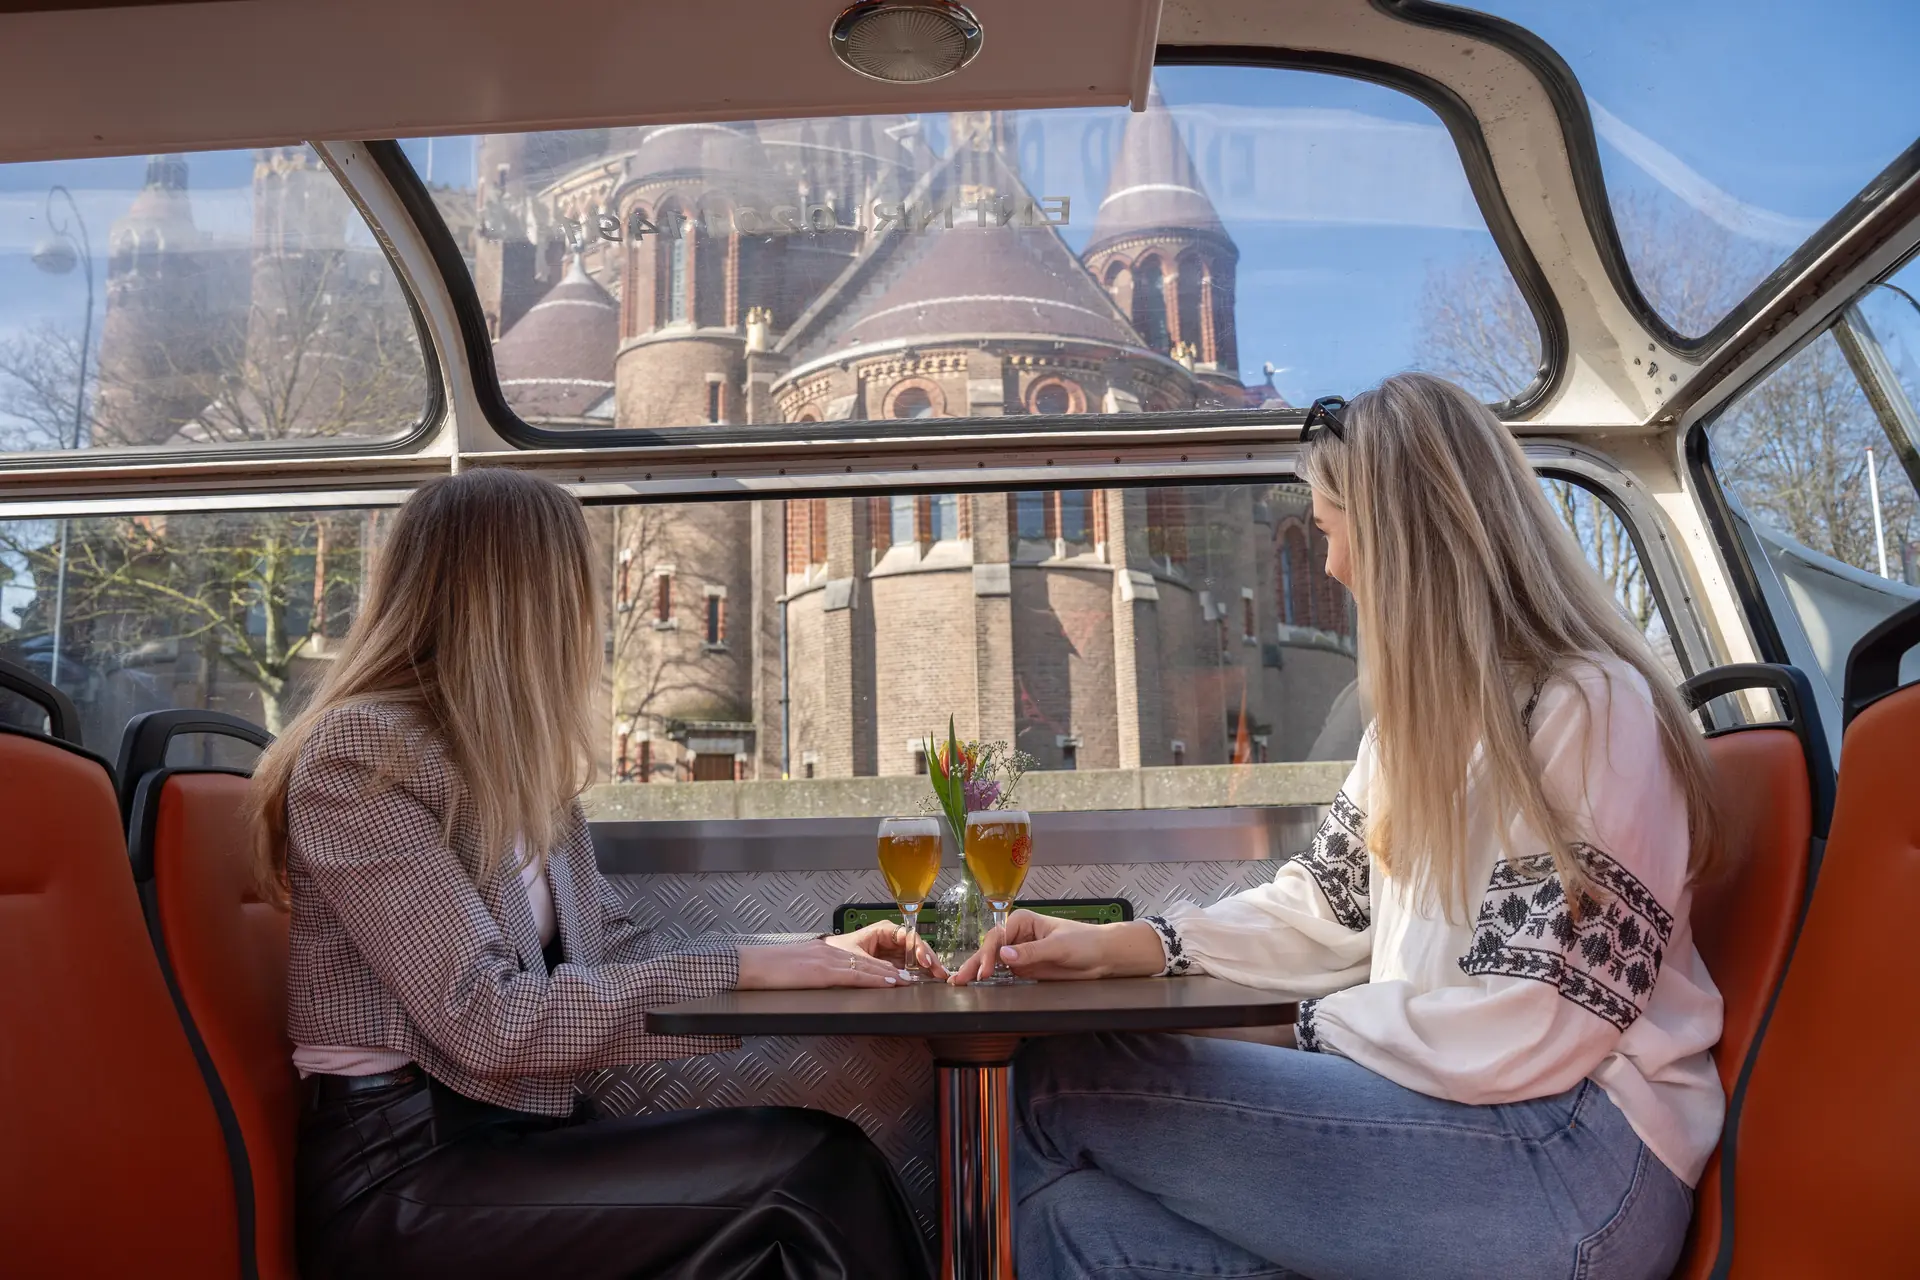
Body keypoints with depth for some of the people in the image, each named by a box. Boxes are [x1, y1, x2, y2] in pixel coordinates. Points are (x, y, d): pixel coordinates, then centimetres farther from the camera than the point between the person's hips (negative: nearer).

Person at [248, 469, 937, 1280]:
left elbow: (614, 953, 11)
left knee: (826, 1157, -16)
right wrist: (738, 970, -18)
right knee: (814, 1176, -22)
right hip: (401, 1171, -7)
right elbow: (487, 1019, -19)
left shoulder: (512, 764, 13)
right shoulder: (361, 752, -13)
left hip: (510, 1135, 7)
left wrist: (803, 955, 1)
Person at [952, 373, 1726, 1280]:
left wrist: (1325, 1021, -4)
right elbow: (1326, 906, 15)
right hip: (1429, 1104, 8)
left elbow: (1521, 1042, -18)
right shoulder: (1425, 716, 17)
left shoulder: (1590, 710, -14)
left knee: (1053, 1093, -13)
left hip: (1573, 1150, -8)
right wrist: (1127, 946, 2)